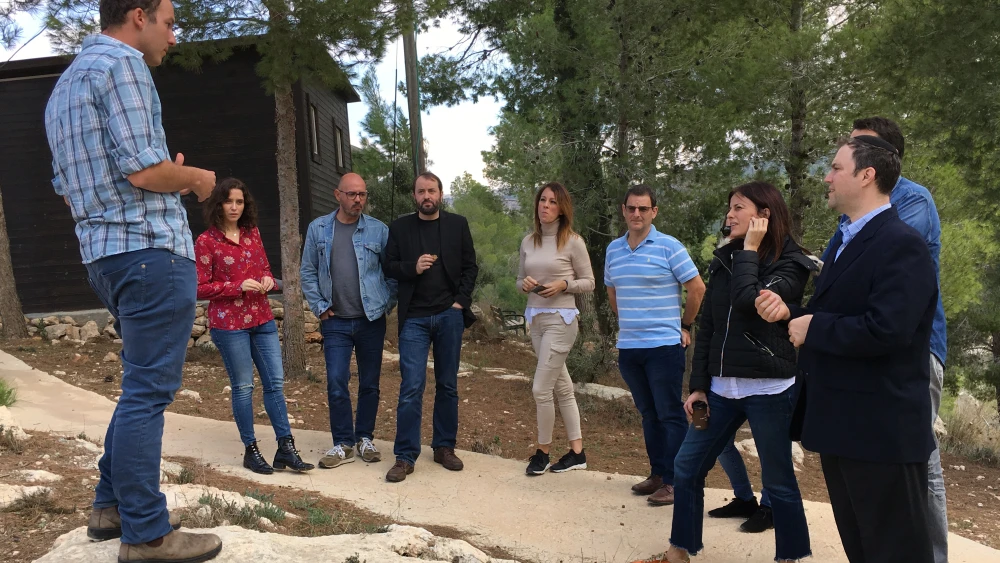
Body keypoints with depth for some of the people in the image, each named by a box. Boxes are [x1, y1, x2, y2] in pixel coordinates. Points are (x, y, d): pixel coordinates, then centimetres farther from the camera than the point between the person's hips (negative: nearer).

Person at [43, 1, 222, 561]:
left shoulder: (65, 83, 22)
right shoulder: (121, 64, -9)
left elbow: (69, 187, 24)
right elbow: (142, 168, -19)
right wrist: (195, 177, -1)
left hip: (104, 252, 10)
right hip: (151, 247, -10)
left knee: (143, 383, 18)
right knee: (149, 391, -5)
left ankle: (112, 505, 25)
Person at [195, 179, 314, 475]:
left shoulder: (252, 232, 8)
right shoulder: (206, 241, -6)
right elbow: (200, 288, -7)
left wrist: (267, 280, -5)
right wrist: (238, 286, -19)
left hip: (262, 318, 5)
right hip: (229, 323, -5)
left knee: (275, 382, 4)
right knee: (243, 386, 2)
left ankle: (286, 448, 10)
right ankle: (251, 451, 16)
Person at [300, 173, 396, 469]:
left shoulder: (379, 230, -2)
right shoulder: (318, 229, 2)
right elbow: (308, 272, 6)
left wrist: (385, 304, -3)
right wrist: (319, 307, 0)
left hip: (371, 320, 0)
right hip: (336, 322, 0)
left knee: (370, 384, 9)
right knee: (336, 384, -3)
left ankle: (365, 438, 25)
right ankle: (343, 444, 11)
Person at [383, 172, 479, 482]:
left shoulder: (458, 224, 6)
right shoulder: (400, 227, 5)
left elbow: (470, 266, 6)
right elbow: (389, 267, 6)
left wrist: (462, 300, -5)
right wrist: (412, 268, -13)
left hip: (449, 316, 1)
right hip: (414, 317, -1)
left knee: (448, 385, 10)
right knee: (411, 387, -5)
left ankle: (444, 447, 23)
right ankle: (405, 456, 3)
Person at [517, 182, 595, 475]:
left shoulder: (573, 241, -7)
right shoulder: (528, 242, 8)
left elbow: (588, 283, -2)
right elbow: (520, 280, 15)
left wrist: (563, 284, -18)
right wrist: (525, 283, -7)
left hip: (560, 320, -6)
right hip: (536, 319, 6)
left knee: (541, 389, -6)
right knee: (562, 387, 13)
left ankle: (542, 452, 14)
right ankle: (577, 452, 23)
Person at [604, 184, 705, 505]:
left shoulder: (669, 247, -8)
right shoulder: (613, 250, 8)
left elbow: (698, 289, -5)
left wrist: (684, 326, 1)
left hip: (664, 346, -6)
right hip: (628, 347, 6)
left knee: (670, 415, 1)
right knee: (648, 414, 15)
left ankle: (673, 481, 9)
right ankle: (657, 474, 25)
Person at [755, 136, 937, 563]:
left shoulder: (902, 245, -17)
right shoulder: (848, 243, 14)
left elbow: (886, 330, -29)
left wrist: (813, 328, -16)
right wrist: (789, 312, 0)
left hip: (881, 430, -10)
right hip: (842, 424, 10)